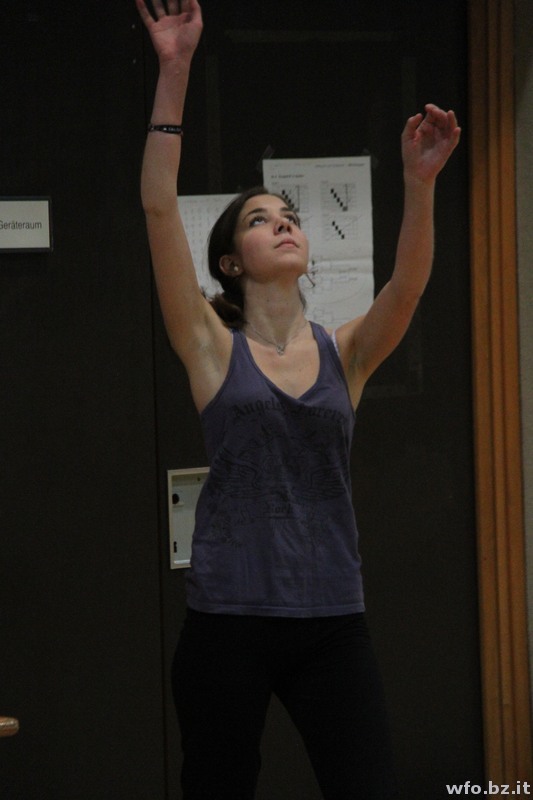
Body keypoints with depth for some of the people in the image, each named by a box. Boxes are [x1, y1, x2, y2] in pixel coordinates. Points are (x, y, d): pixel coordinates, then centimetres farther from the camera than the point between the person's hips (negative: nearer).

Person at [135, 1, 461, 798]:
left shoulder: (347, 352, 7)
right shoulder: (213, 347, 0)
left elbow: (408, 283, -12)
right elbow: (159, 206, -9)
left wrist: (418, 183, -28)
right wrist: (175, 69, -16)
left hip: (332, 620, 2)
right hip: (229, 620, -2)